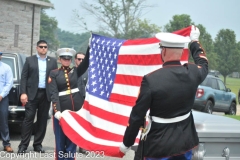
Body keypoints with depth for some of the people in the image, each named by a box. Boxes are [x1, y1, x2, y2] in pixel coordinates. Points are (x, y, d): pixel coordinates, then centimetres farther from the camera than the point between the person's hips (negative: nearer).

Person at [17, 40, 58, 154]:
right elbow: (24, 77, 2)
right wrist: (23, 93, -9)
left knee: (42, 120, 5)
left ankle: (37, 144, 14)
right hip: (32, 93, -2)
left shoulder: (53, 61, 11)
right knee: (28, 118, -5)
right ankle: (23, 145, -2)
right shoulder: (29, 60, 6)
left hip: (46, 94, 2)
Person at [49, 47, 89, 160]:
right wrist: (57, 111, -19)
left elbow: (87, 61, -5)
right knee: (60, 141, 6)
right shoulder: (54, 73, 1)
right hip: (61, 110, -2)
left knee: (72, 140, 8)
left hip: (76, 109, 2)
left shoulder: (75, 71, 9)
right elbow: (53, 93, -8)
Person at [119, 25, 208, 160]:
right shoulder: (193, 73, -8)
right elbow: (203, 64, 19)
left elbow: (137, 116, -15)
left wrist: (127, 143, -2)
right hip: (185, 141, 5)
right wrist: (195, 41, 34)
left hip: (157, 144, -5)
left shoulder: (151, 80, -21)